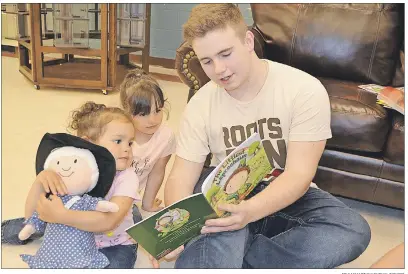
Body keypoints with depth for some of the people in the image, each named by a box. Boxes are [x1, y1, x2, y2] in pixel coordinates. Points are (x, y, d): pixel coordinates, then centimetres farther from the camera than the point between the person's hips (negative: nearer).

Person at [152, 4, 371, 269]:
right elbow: (182, 176, -12)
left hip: (288, 197, 2)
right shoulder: (200, 104, -9)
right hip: (227, 194, -1)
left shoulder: (305, 90, -17)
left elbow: (298, 174, -22)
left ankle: (220, 256, -25)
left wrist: (248, 212, -42)